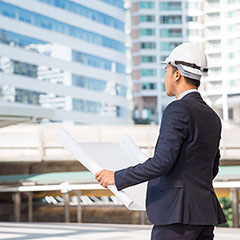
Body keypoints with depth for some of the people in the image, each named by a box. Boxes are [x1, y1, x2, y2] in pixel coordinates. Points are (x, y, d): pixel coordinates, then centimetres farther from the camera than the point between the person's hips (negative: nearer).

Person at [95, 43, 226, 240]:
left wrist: (118, 178, -11)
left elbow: (162, 162, -19)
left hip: (178, 212, -9)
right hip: (204, 211, 9)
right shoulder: (213, 117, 16)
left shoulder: (178, 109, -12)